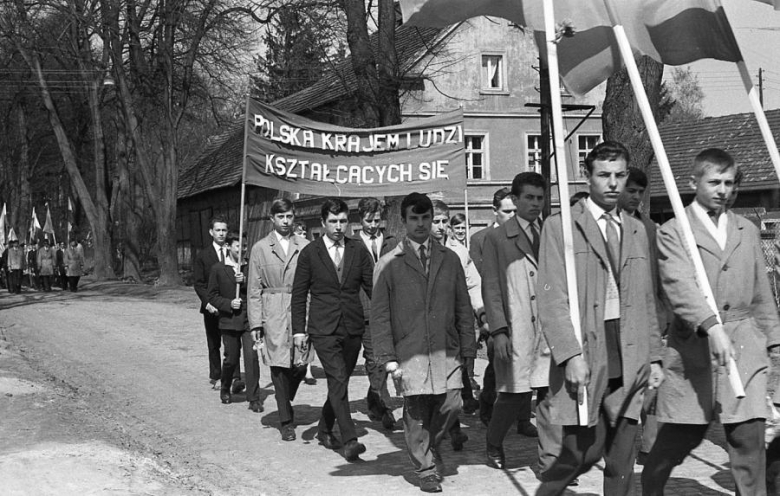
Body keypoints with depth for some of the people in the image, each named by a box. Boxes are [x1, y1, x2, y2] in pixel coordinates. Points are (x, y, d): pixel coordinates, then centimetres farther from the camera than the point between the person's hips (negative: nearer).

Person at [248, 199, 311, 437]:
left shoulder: (304, 246, 7)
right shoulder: (260, 248, 5)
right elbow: (254, 289, 5)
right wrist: (255, 322, -1)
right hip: (273, 314, -1)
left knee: (300, 365, 0)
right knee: (279, 367, -1)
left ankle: (285, 404, 29)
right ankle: (286, 421, 10)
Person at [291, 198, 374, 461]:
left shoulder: (358, 251, 6)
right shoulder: (310, 253, 0)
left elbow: (372, 287, 8)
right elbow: (299, 294, 3)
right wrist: (299, 329, -2)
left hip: (353, 328, 3)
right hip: (323, 329, -3)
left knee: (340, 382, 11)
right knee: (338, 380, -14)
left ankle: (325, 430, 30)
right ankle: (349, 440, -17)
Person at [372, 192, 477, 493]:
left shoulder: (449, 260, 11)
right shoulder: (389, 265, 2)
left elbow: (464, 308, 12)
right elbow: (379, 316, 1)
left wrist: (468, 350, 7)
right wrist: (389, 358, -6)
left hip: (446, 350, 2)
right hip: (410, 352, -2)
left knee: (451, 405, -6)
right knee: (416, 412, -1)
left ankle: (431, 444, 24)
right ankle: (426, 469, 16)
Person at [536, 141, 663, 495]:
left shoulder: (636, 230, 16)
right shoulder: (559, 227, -1)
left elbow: (647, 301, 18)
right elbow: (551, 300, -8)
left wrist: (653, 356, 11)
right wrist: (571, 355, -16)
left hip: (628, 359, 5)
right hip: (584, 356, -5)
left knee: (622, 460, 6)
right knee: (585, 450, -5)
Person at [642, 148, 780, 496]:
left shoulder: (747, 231, 15)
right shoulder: (673, 232, -2)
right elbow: (680, 285, -17)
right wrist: (711, 326, -30)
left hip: (744, 348, 3)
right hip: (694, 347, -3)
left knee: (749, 438, -4)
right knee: (679, 438, 5)